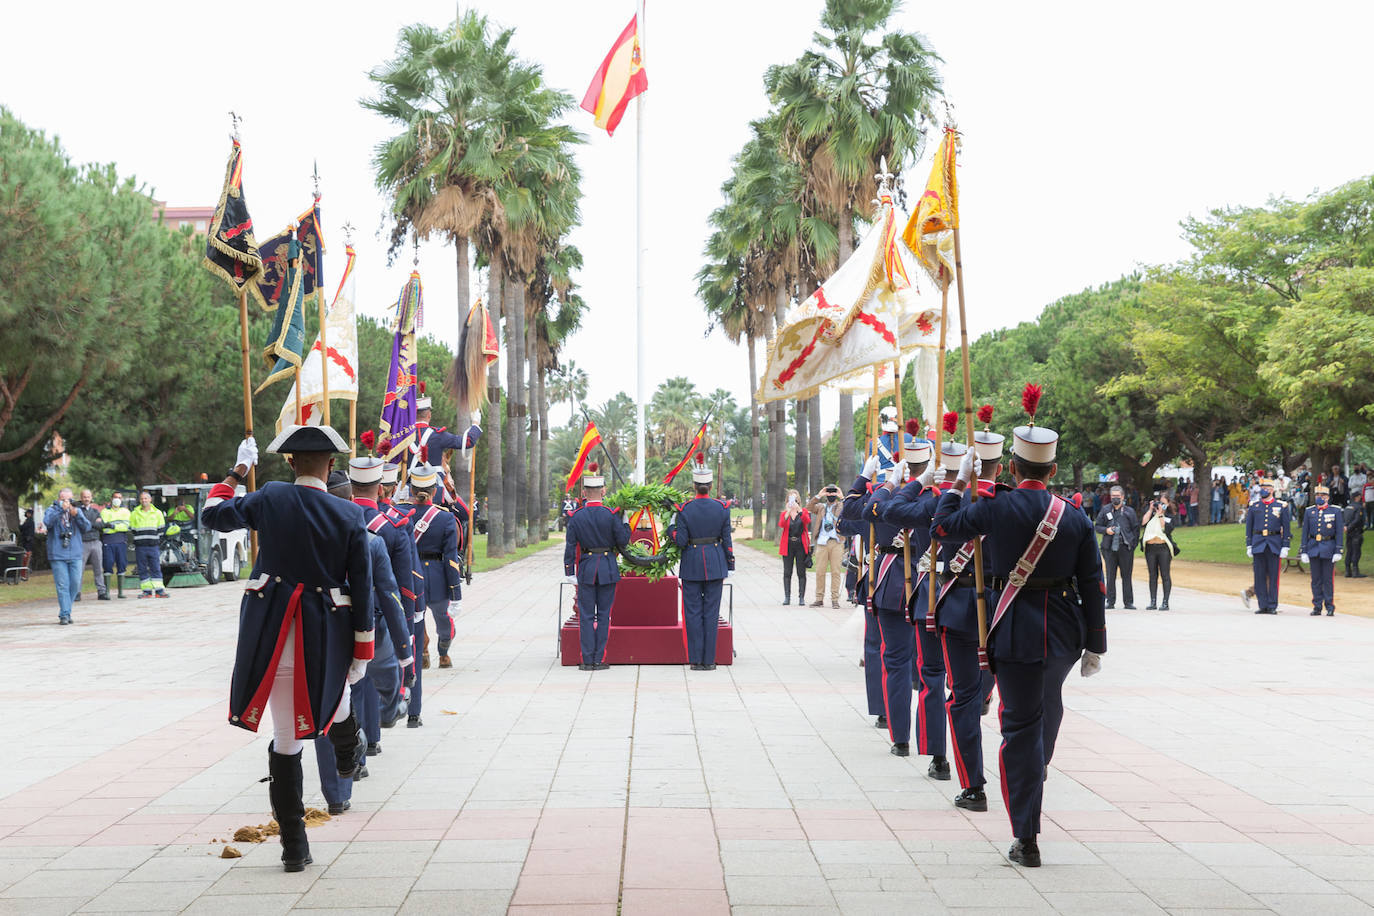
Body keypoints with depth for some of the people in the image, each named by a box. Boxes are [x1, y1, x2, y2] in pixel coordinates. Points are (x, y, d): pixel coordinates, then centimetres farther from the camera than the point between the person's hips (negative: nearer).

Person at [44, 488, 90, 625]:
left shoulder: (77, 510, 11)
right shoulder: (52, 510, 3)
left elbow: (87, 527, 0)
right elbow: (47, 522, -18)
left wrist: (76, 514, -13)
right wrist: (61, 508, -22)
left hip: (75, 555, 3)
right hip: (58, 555, -3)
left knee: (75, 585, 2)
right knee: (62, 585, -7)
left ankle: (65, 611, 16)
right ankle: (64, 615, -6)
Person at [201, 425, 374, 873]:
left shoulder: (271, 498, -5)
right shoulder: (350, 516, -4)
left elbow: (212, 516, 9)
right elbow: (361, 587, -3)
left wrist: (236, 473, 23)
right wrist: (362, 651, 4)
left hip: (273, 630, 0)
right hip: (327, 630, 0)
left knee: (286, 739, 6)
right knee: (334, 688, 34)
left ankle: (294, 847, 10)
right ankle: (348, 755, 59)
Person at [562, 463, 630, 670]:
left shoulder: (576, 516, -4)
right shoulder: (611, 514, -9)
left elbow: (570, 546, -3)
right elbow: (623, 541, -7)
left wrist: (569, 572, 3)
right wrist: (626, 523, 10)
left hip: (586, 569, 1)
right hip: (608, 569, -1)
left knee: (586, 616, 6)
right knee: (603, 615, 6)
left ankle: (587, 660, 5)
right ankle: (599, 660, 6)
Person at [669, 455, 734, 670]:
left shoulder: (685, 509, -9)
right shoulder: (722, 508, -3)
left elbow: (681, 541, -10)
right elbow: (727, 541, 1)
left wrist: (671, 528, 9)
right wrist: (730, 566, 9)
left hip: (692, 565, -1)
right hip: (715, 564, 1)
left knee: (693, 612, 5)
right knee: (711, 612, 6)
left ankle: (696, 660, 5)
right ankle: (709, 660, 7)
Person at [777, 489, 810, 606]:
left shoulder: (803, 512, 6)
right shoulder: (784, 513, 7)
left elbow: (807, 521, -15)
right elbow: (781, 525, -13)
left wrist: (799, 510, -25)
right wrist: (788, 512, -25)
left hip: (801, 545, 0)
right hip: (788, 545, 1)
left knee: (801, 572, 0)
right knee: (787, 573, 0)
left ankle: (801, 597, 4)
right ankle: (787, 597, 3)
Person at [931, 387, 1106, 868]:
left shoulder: (996, 508, -10)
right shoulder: (1076, 519, -2)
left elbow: (941, 527, 5)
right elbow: (1093, 586, 0)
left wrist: (960, 481, 16)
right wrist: (1095, 646, 8)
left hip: (1016, 630, -3)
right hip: (1065, 629, 3)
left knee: (1021, 726, 0)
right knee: (1048, 704, 30)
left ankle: (1027, 839, -1)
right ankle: (1038, 771, 54)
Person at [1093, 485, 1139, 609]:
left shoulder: (1129, 511, 8)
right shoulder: (1105, 510, 9)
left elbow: (1136, 528, 11)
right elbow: (1097, 526, 13)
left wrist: (1132, 542, 1)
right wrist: (1106, 530, -7)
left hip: (1126, 548, -1)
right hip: (1110, 548, 1)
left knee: (1126, 576, 2)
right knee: (1110, 576, 1)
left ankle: (1128, 602, 7)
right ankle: (1110, 601, 7)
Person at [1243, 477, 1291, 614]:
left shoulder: (1281, 506, 4)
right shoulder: (1254, 506, 9)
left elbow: (1286, 528, 4)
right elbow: (1249, 527, 11)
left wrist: (1285, 547, -3)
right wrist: (1248, 546, 5)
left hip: (1274, 545, -2)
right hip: (1258, 544, 2)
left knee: (1273, 576, 0)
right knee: (1259, 576, 1)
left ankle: (1272, 606, 4)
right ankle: (1262, 605, 7)